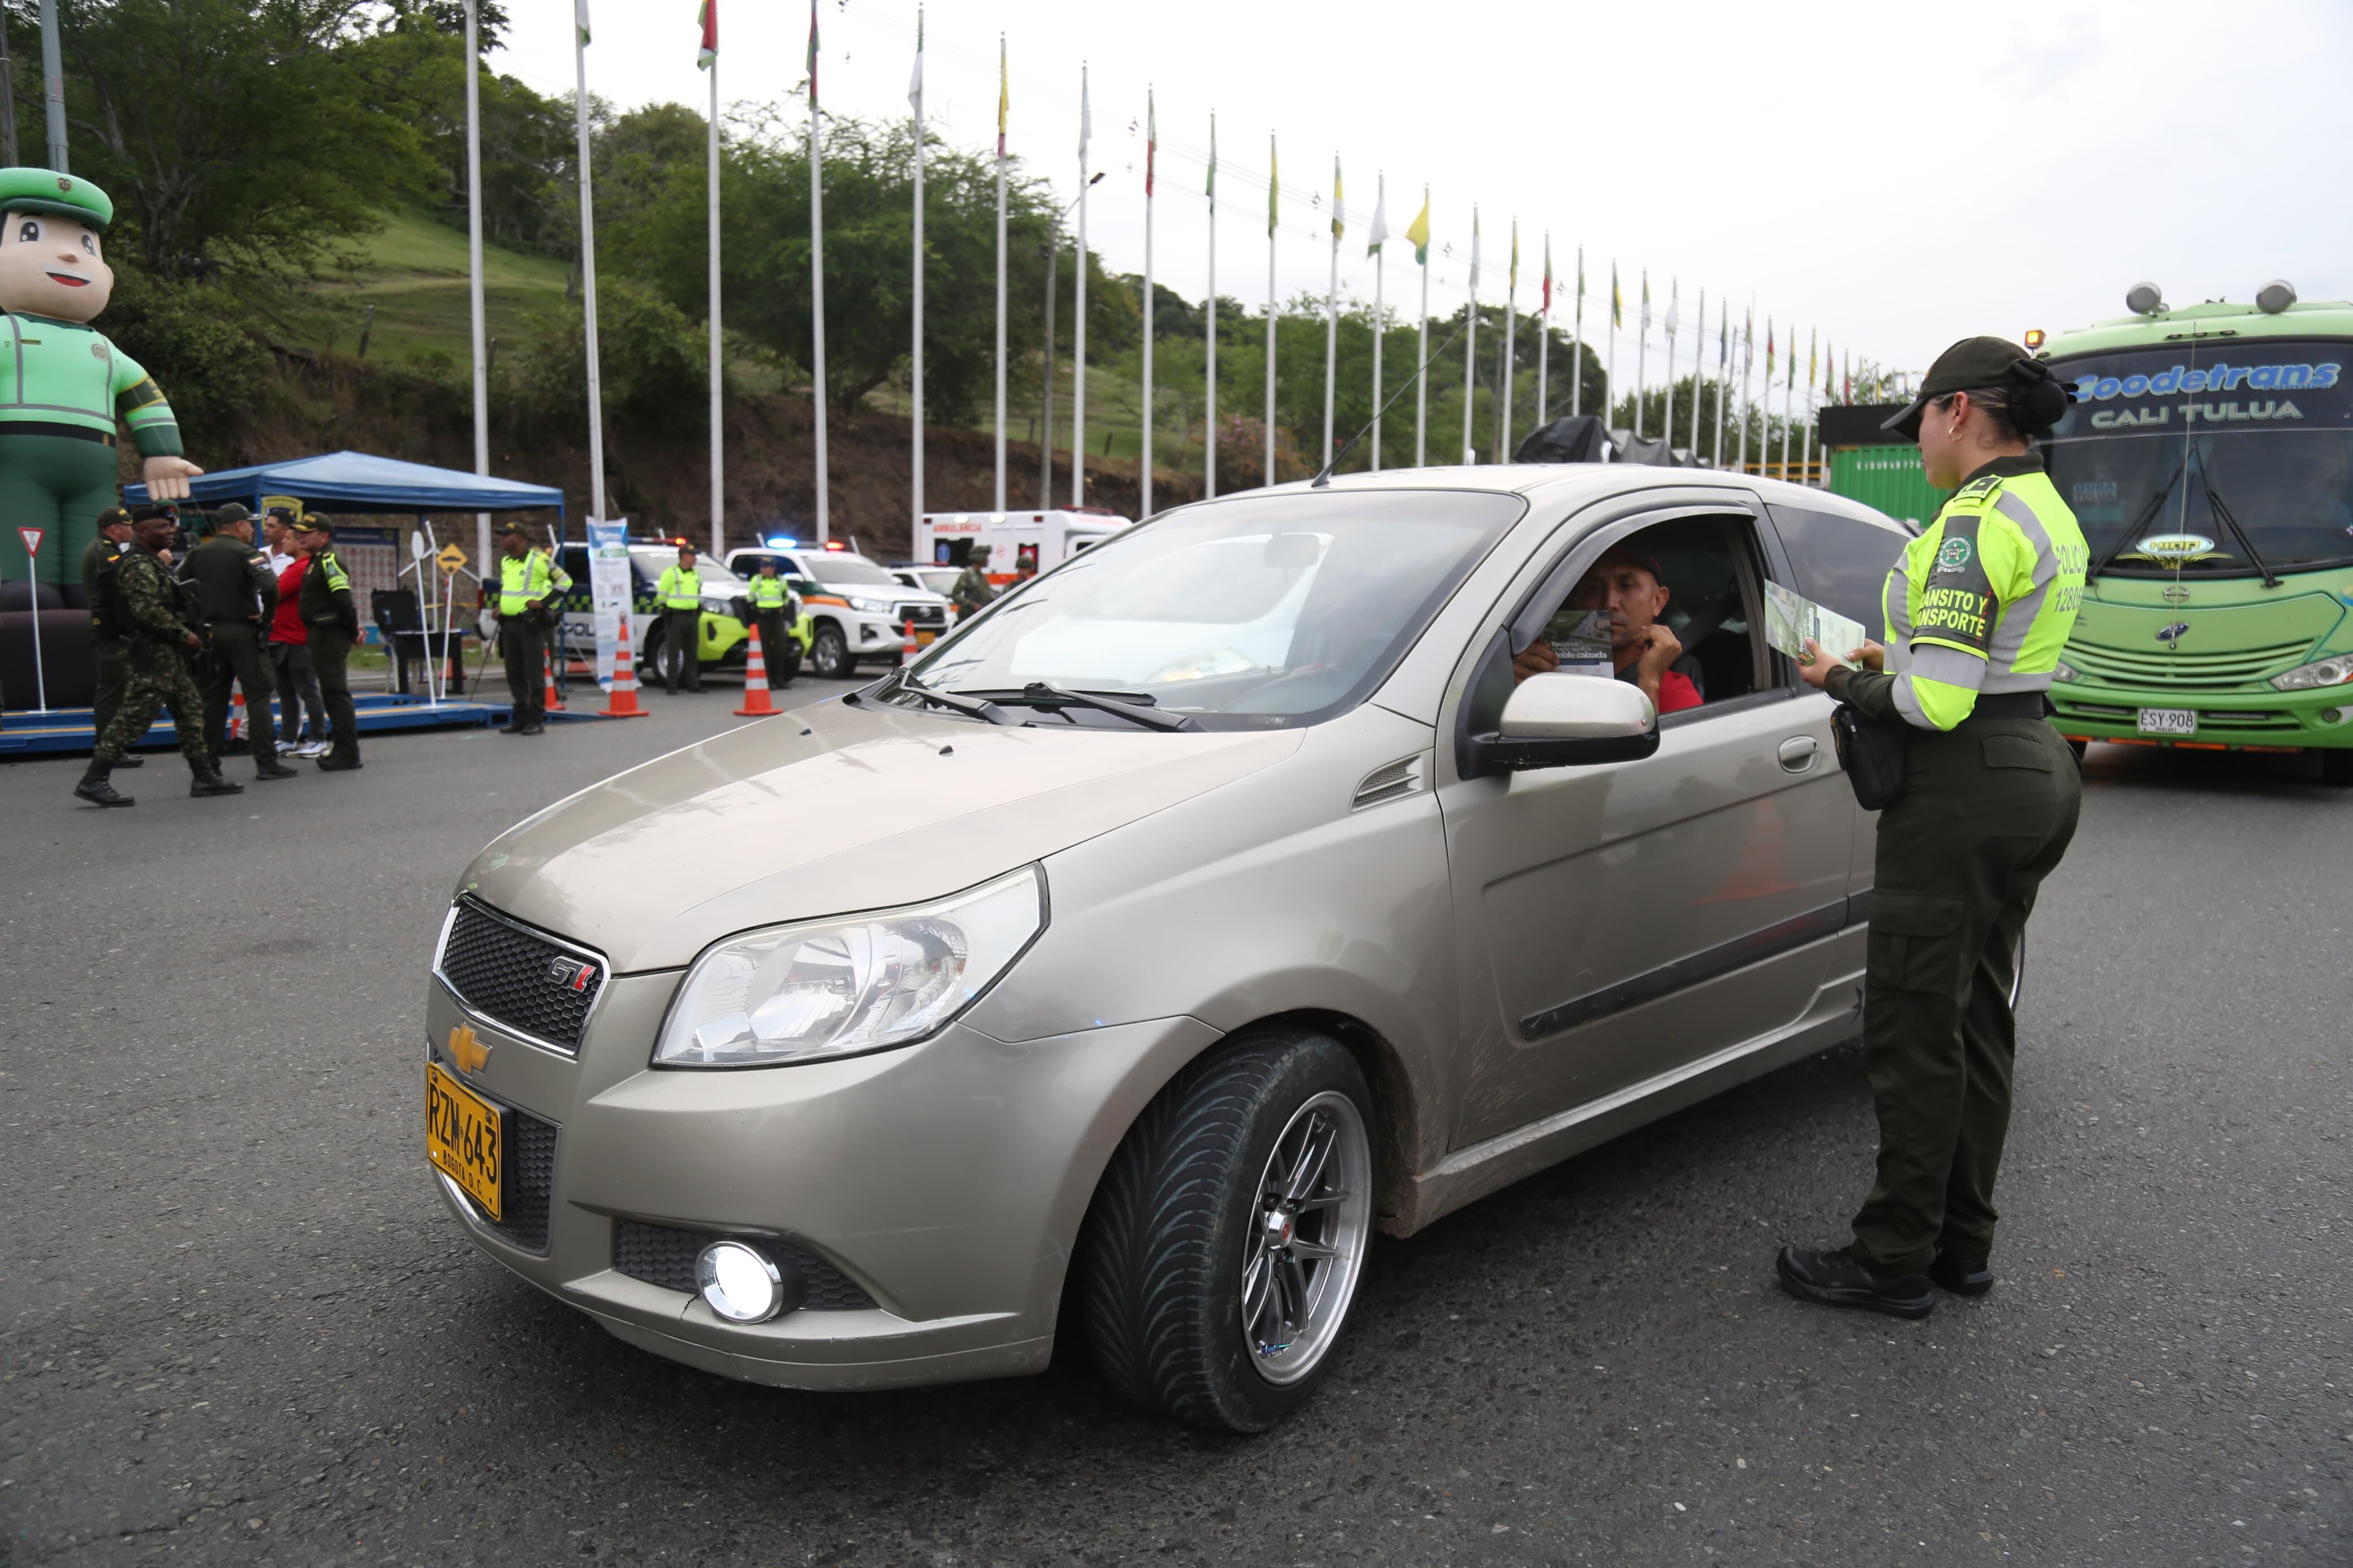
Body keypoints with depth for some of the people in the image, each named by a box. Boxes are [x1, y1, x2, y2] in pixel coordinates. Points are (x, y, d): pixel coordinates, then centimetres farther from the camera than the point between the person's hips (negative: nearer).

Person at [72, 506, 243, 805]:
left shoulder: (152, 562, 19)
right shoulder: (138, 565, -14)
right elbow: (147, 610, -23)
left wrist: (184, 634, 13)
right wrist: (184, 634, -16)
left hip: (167, 653, 11)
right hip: (151, 654, -11)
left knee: (190, 711, 11)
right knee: (133, 717, -9)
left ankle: (204, 776, 15)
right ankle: (94, 780, -5)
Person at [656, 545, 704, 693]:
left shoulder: (697, 575, 15)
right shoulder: (671, 574, -5)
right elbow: (661, 595, -3)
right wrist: (668, 608, 0)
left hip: (693, 617, 6)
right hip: (676, 618, -6)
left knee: (692, 653, 8)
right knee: (673, 653, -4)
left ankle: (693, 684, 13)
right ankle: (671, 685, -1)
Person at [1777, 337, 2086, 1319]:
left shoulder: (1976, 521, -18)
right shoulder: (2052, 515, 14)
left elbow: (1939, 701, -24)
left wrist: (1842, 682, -8)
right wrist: (1898, 661, 13)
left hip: (1965, 786, -11)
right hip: (2037, 768, 11)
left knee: (1914, 1029, -2)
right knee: (1977, 1019, 16)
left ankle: (1897, 1261, 9)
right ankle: (1964, 1243, 27)